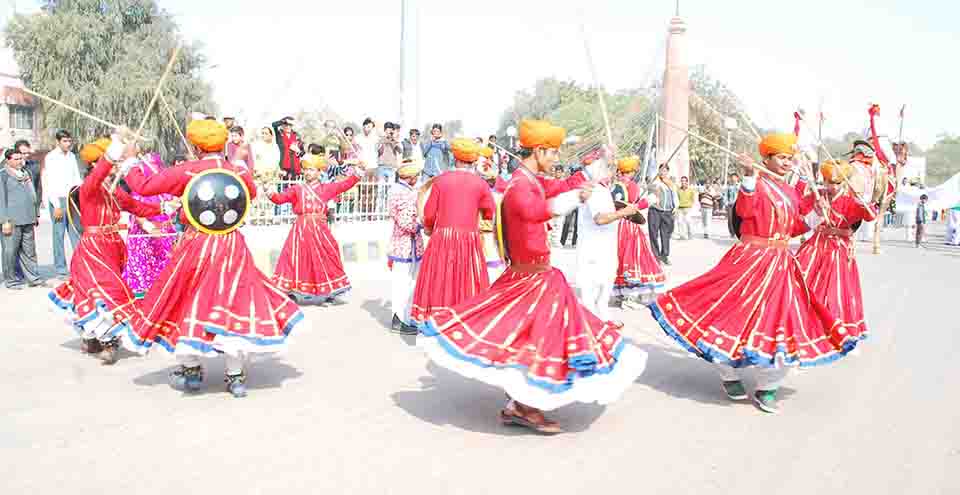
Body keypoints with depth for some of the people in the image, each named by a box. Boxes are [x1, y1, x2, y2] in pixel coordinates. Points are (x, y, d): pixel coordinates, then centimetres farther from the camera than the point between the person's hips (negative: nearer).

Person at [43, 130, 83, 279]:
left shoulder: (72, 156, 12)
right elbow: (50, 184, -8)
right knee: (59, 234, -1)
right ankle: (61, 270, 4)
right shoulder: (51, 157, -4)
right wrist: (57, 206, -12)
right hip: (57, 200, -5)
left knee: (76, 233, 3)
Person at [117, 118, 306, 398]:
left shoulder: (187, 172, -9)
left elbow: (144, 187, -5)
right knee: (234, 302, 10)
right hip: (233, 245, 2)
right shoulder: (239, 172, -1)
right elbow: (252, 193, 22)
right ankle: (236, 376, 14)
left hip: (197, 245, -2)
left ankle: (190, 371, 28)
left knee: (191, 302, 15)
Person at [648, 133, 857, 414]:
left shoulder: (790, 191, 13)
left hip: (782, 263, 7)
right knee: (741, 316, 0)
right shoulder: (757, 184, -10)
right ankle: (730, 375, 24)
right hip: (753, 261, -7)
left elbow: (793, 227, 20)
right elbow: (744, 210, -30)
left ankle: (767, 388, 17)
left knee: (783, 320, 5)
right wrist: (749, 177, -40)